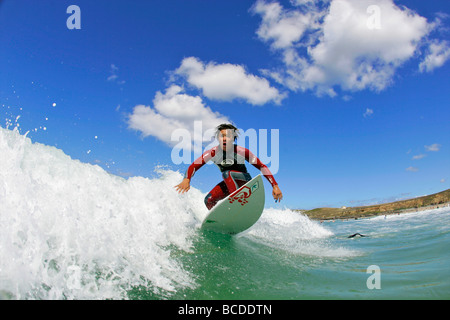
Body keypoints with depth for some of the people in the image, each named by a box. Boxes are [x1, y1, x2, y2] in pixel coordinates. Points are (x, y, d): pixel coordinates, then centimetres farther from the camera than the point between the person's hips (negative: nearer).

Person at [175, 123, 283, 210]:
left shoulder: (241, 151, -22)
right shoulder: (213, 153, -17)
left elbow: (262, 167, -18)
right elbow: (194, 166, -19)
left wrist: (275, 186, -25)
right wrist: (187, 180, -40)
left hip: (244, 181, -4)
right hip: (228, 183, 4)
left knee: (227, 173, -33)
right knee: (209, 200, -16)